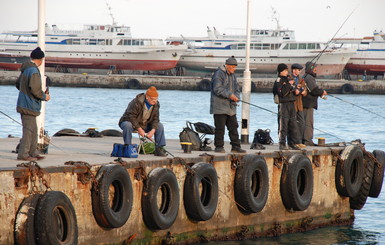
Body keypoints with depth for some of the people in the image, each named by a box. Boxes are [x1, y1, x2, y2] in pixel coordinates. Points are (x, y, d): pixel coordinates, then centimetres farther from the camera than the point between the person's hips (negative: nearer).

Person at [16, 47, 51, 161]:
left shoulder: (26, 69, 12)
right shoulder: (34, 71, -18)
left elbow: (18, 84, 21)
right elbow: (35, 89, -24)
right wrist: (44, 96, -9)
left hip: (23, 104, 10)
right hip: (29, 106, -10)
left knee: (33, 130, 15)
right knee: (29, 130, -5)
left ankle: (33, 153, 19)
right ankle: (23, 154, -4)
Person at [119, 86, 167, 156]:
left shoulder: (156, 104, -5)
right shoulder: (136, 102, -26)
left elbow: (155, 119, -5)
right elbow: (131, 117, -26)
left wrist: (153, 130, -22)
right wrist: (139, 129, -32)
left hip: (144, 125, 6)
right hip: (130, 121, -6)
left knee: (160, 126, -8)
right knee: (127, 125, -40)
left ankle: (159, 149, -6)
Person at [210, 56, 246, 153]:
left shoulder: (232, 76, 18)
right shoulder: (219, 74, -10)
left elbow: (237, 89, 18)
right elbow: (217, 89, -20)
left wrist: (236, 97, -4)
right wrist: (230, 95, -23)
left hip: (231, 107, 8)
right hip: (219, 107, -8)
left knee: (233, 127, 6)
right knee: (220, 127, -6)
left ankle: (236, 147, 10)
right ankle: (219, 147, 0)